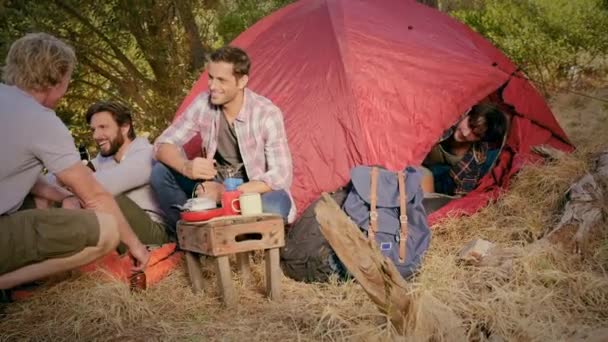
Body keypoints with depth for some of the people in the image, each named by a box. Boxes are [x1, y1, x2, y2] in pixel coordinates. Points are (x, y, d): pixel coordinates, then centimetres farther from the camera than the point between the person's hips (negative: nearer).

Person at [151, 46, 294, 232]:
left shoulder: (267, 114, -21)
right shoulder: (203, 104, -10)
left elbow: (281, 175, -23)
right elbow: (163, 144, -8)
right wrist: (186, 167, -32)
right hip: (216, 187, 3)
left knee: (275, 205, -37)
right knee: (161, 172, -16)